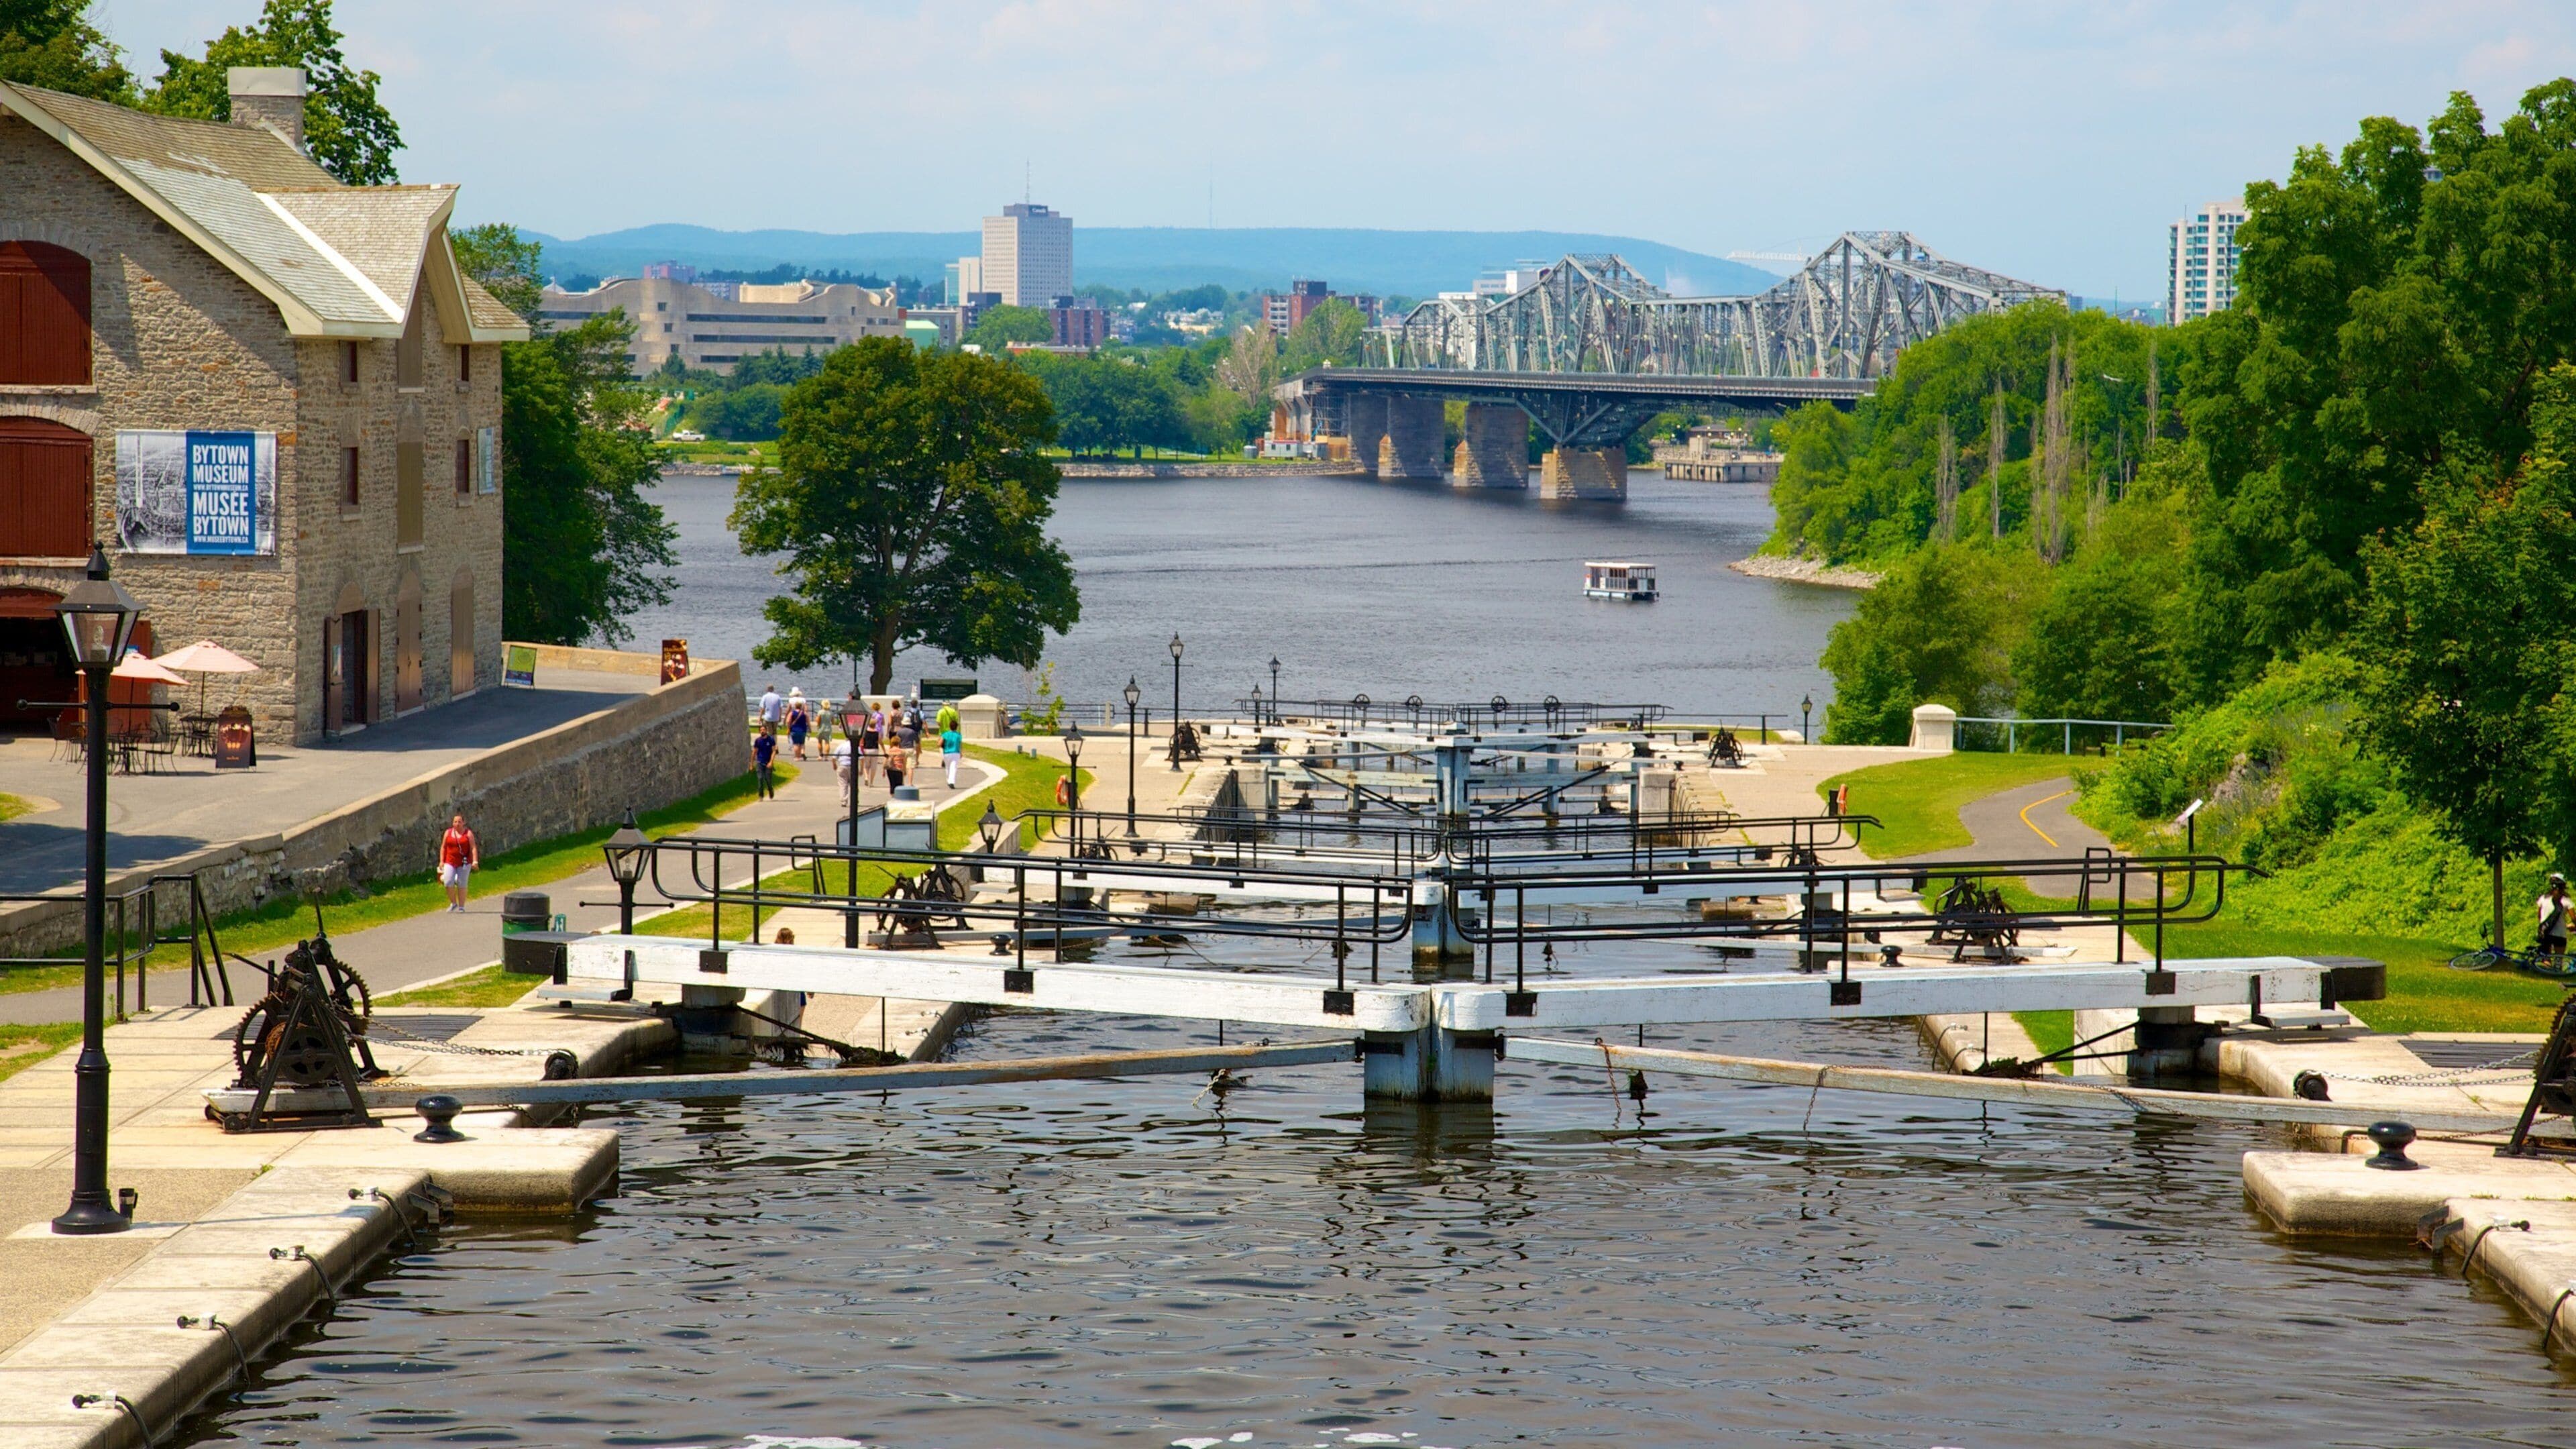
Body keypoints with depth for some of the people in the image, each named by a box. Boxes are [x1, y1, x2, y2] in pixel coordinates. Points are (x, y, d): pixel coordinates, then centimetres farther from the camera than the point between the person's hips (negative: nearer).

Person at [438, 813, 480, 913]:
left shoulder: (468, 834, 0)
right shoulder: (448, 833, 8)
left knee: (461, 884, -2)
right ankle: (453, 903, 9)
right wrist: (442, 861, 5)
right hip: (450, 863, 2)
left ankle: (461, 907, 6)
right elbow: (443, 847, 11)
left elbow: (473, 848, -5)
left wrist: (475, 861, -15)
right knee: (448, 882, -11)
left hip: (464, 863, -2)